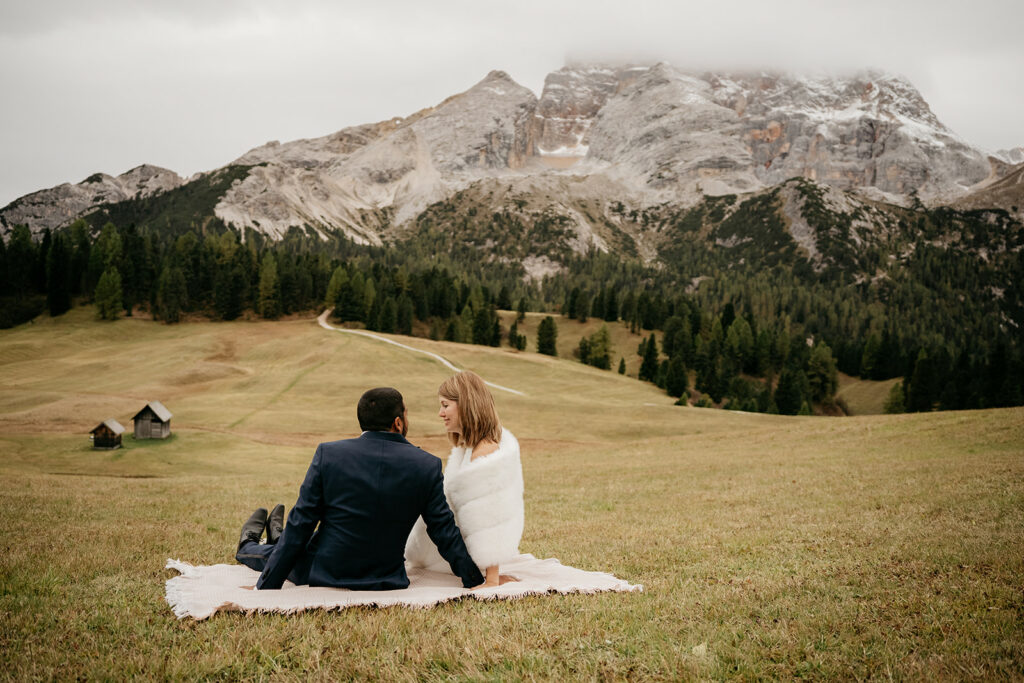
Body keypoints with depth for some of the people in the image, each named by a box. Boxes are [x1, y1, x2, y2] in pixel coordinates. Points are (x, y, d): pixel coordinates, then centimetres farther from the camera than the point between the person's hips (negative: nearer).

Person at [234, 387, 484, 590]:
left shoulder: (328, 454, -14)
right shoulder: (428, 466, -13)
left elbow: (301, 525, -10)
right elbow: (444, 532, -8)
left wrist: (266, 587, -2)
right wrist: (476, 583, 4)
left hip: (325, 575, -2)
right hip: (387, 581, 2)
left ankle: (249, 547, 62)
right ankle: (278, 540, 60)